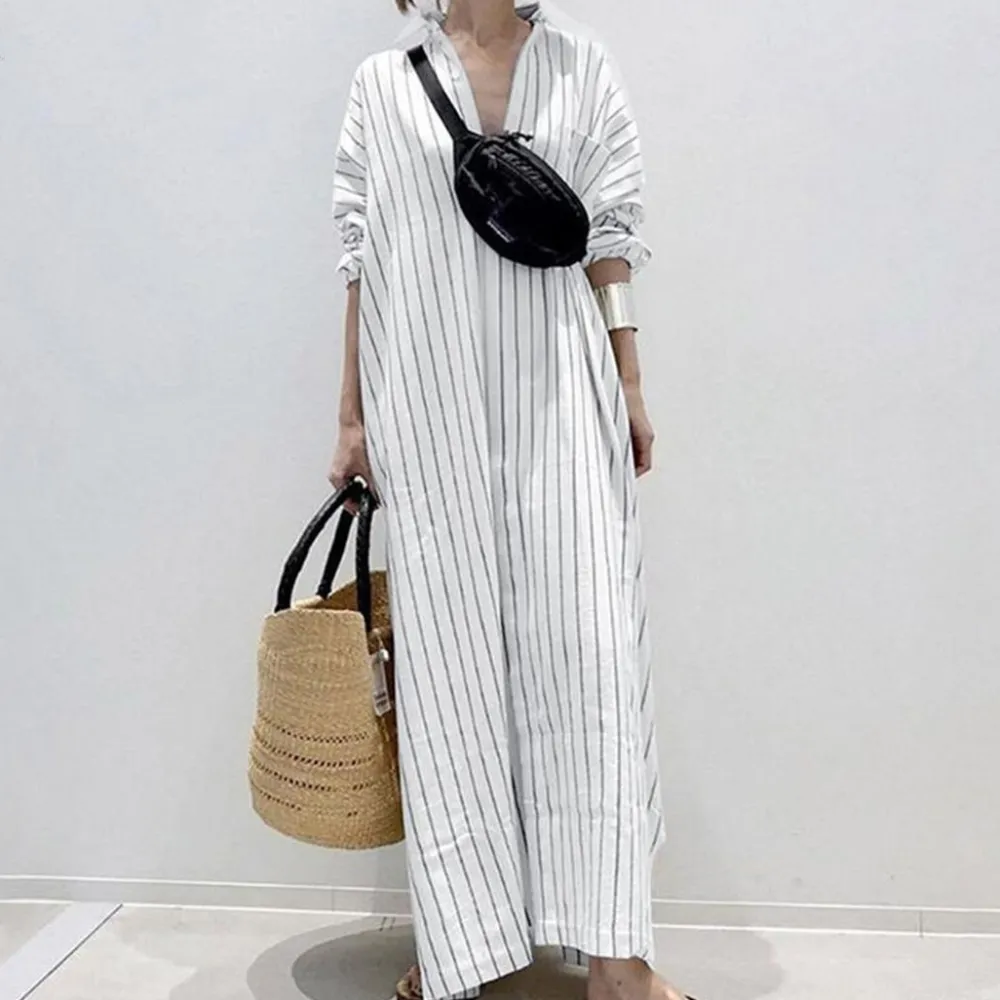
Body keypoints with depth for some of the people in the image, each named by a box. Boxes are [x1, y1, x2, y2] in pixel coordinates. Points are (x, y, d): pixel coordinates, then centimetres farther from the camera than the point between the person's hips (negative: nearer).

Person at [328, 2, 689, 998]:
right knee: (446, 643, 1)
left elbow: (609, 237, 10)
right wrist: (353, 417, 5)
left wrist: (630, 385, 3)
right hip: (429, 399, 0)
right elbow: (363, 255, 8)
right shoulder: (383, 83, 11)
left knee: (585, 635, -6)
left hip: (560, 392, 1)